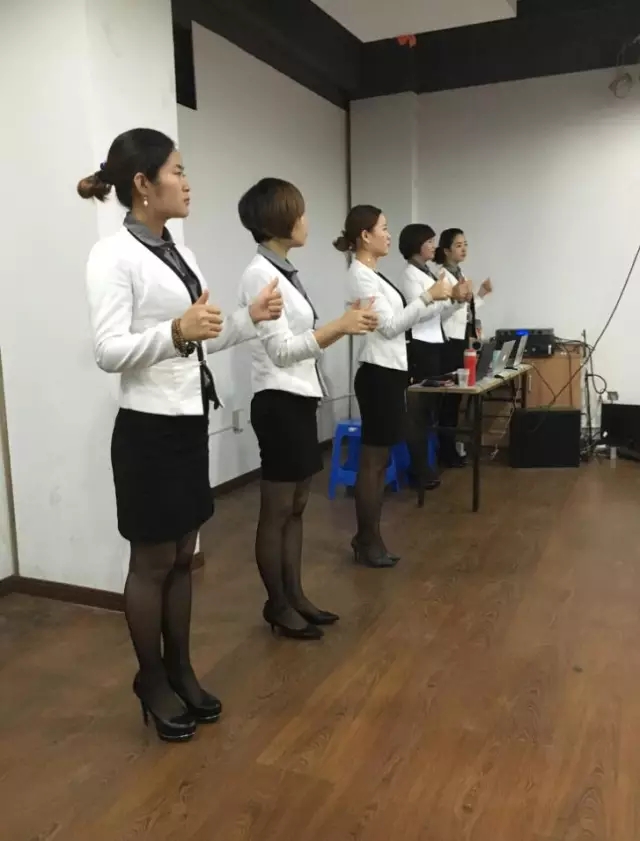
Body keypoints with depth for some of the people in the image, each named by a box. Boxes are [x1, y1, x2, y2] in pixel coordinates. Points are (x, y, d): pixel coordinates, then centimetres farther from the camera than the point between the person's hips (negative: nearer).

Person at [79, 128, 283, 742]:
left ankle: (180, 670, 32)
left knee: (183, 557, 16)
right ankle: (152, 683, 25)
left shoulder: (177, 252, 13)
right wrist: (176, 332, -36)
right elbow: (109, 351, -21)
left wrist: (250, 318, 4)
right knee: (152, 562, 6)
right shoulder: (114, 255, -12)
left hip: (189, 421, 8)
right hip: (148, 428, -8)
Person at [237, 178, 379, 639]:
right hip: (279, 403, -9)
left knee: (297, 507, 15)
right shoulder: (260, 274, -15)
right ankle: (277, 605, 17)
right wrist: (340, 327, -27)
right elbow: (281, 350, -21)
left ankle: (296, 596, 27)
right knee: (277, 510, 3)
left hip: (300, 400, 9)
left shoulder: (285, 271, 13)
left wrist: (347, 323, 5)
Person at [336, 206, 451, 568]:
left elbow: (399, 319, 15)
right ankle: (368, 542, 8)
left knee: (381, 458, 13)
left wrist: (436, 300, 11)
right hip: (378, 373, -10)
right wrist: (428, 296, -16)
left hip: (391, 371, 10)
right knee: (373, 460, -3)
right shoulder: (361, 275, -13)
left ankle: (368, 537, 23)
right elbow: (390, 325, -18)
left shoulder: (374, 274, 17)